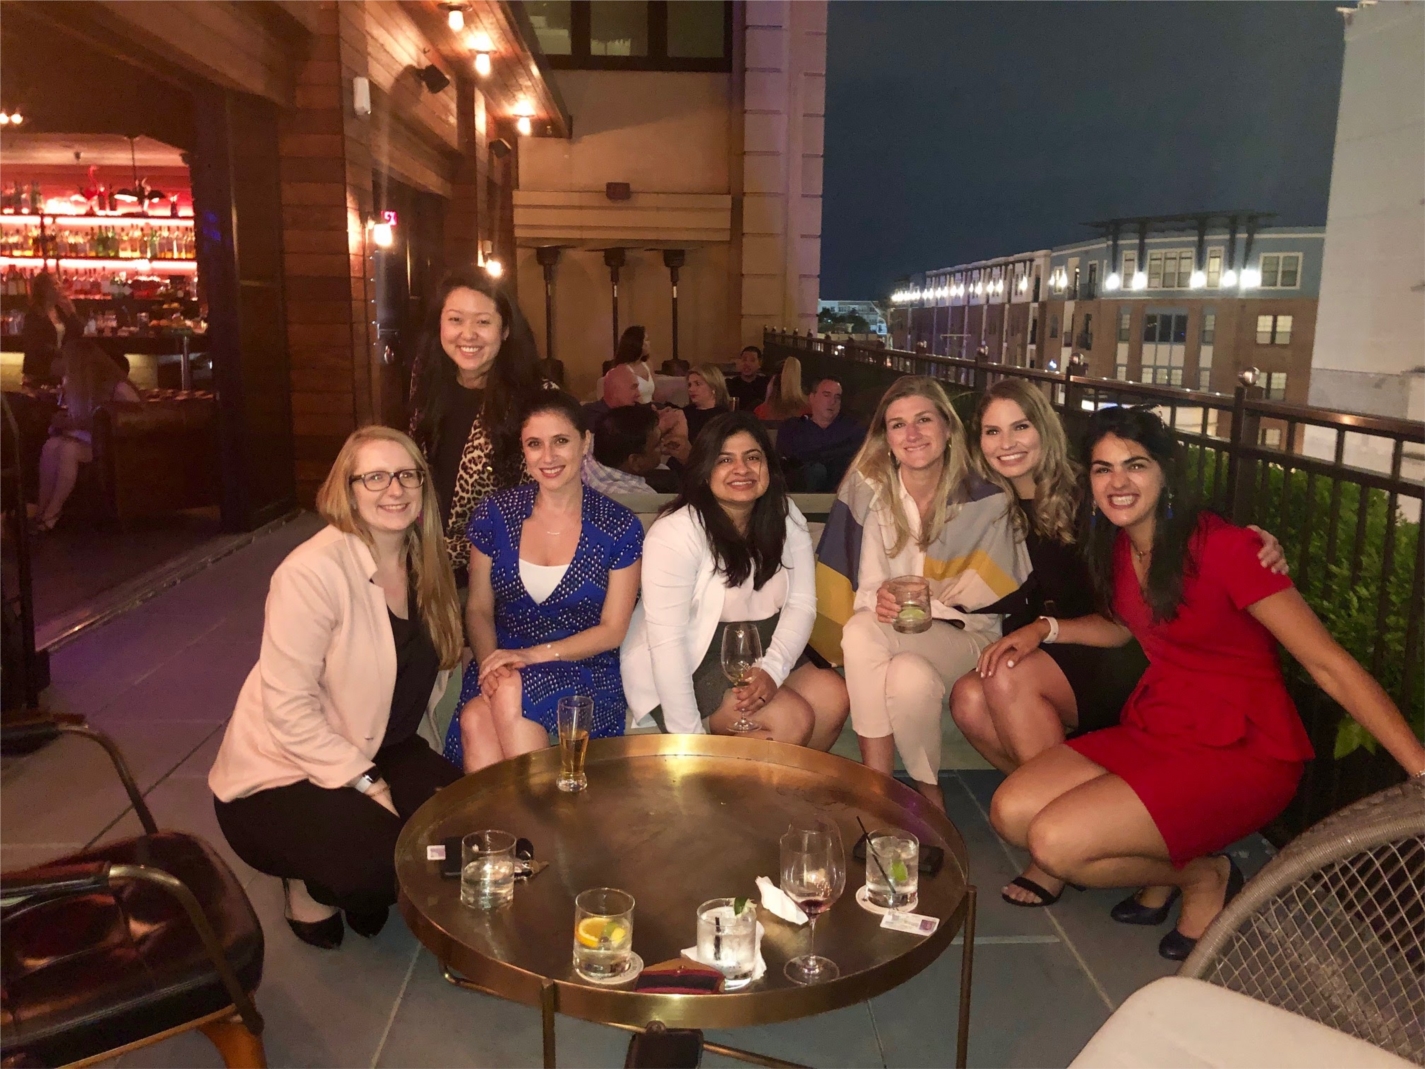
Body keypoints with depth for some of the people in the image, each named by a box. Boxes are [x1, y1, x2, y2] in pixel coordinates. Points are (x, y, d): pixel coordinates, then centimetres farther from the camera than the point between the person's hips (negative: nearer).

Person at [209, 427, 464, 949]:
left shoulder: (423, 563, 0)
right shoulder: (313, 571, -24)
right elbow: (289, 710, -24)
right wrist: (369, 785, -21)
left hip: (373, 748, 7)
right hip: (280, 774, -7)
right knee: (384, 863, -28)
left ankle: (365, 889, 17)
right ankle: (309, 884, 9)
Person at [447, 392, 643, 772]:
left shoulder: (619, 528, -3)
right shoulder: (494, 515, 4)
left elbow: (612, 629, -2)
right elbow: (478, 608, 7)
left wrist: (533, 654, -15)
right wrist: (490, 662, -14)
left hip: (583, 672, -2)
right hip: (503, 662, 2)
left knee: (510, 693, -33)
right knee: (474, 719, -32)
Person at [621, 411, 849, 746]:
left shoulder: (785, 517, -1)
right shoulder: (676, 533, -21)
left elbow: (801, 603, -2)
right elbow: (666, 641, -24)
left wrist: (772, 670, -20)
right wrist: (688, 739, -24)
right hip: (684, 669, -6)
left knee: (833, 698, -16)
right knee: (793, 720, -22)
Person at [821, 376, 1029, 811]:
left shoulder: (984, 501, -8)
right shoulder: (873, 494, -4)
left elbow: (986, 596, -6)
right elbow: (867, 589, -4)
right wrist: (880, 601, -28)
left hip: (964, 633, -2)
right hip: (894, 631, 2)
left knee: (910, 675, -34)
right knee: (860, 631, -33)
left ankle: (927, 789, -6)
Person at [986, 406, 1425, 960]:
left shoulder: (1221, 547, -19)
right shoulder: (1117, 546, 4)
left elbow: (1330, 665, -22)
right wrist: (1043, 629, 7)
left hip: (1242, 753, -7)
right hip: (1155, 729, 8)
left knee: (1054, 842, -20)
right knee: (1011, 812, -7)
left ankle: (1203, 877, 6)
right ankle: (1163, 862, 12)